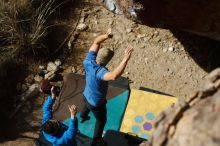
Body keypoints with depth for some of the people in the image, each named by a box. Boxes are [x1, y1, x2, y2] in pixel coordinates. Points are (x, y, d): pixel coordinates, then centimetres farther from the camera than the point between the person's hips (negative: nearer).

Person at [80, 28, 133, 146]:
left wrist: (106, 35, -30)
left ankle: (83, 117, 77)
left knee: (87, 105, 43)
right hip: (97, 103, -7)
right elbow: (114, 76, -68)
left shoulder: (89, 61, -25)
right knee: (101, 121, 24)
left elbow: (96, 42, -14)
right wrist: (125, 59, -68)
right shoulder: (100, 72, -46)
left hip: (87, 95, 7)